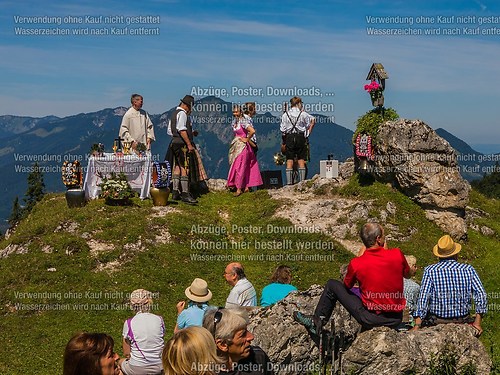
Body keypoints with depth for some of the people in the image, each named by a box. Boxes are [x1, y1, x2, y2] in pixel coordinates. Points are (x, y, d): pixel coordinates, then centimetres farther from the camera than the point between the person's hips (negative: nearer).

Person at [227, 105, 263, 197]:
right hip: (237, 147, 9)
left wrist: (247, 139, -14)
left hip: (242, 147, -9)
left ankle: (239, 189, -2)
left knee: (240, 167, -7)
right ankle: (246, 187, 18)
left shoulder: (243, 121, -15)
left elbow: (252, 131, -26)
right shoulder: (234, 122, 10)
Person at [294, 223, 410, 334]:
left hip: (371, 320, -3)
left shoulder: (356, 263, -14)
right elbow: (407, 274, 12)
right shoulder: (397, 254, -10)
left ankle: (316, 322, 27)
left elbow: (347, 286, 7)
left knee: (332, 285, 11)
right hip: (396, 320, 3)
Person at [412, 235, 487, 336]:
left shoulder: (430, 271, -8)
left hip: (437, 321, -3)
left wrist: (417, 326, -18)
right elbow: (481, 296, -6)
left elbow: (423, 297, -15)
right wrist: (477, 322, -2)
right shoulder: (468, 269, -1)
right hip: (462, 322, 3)